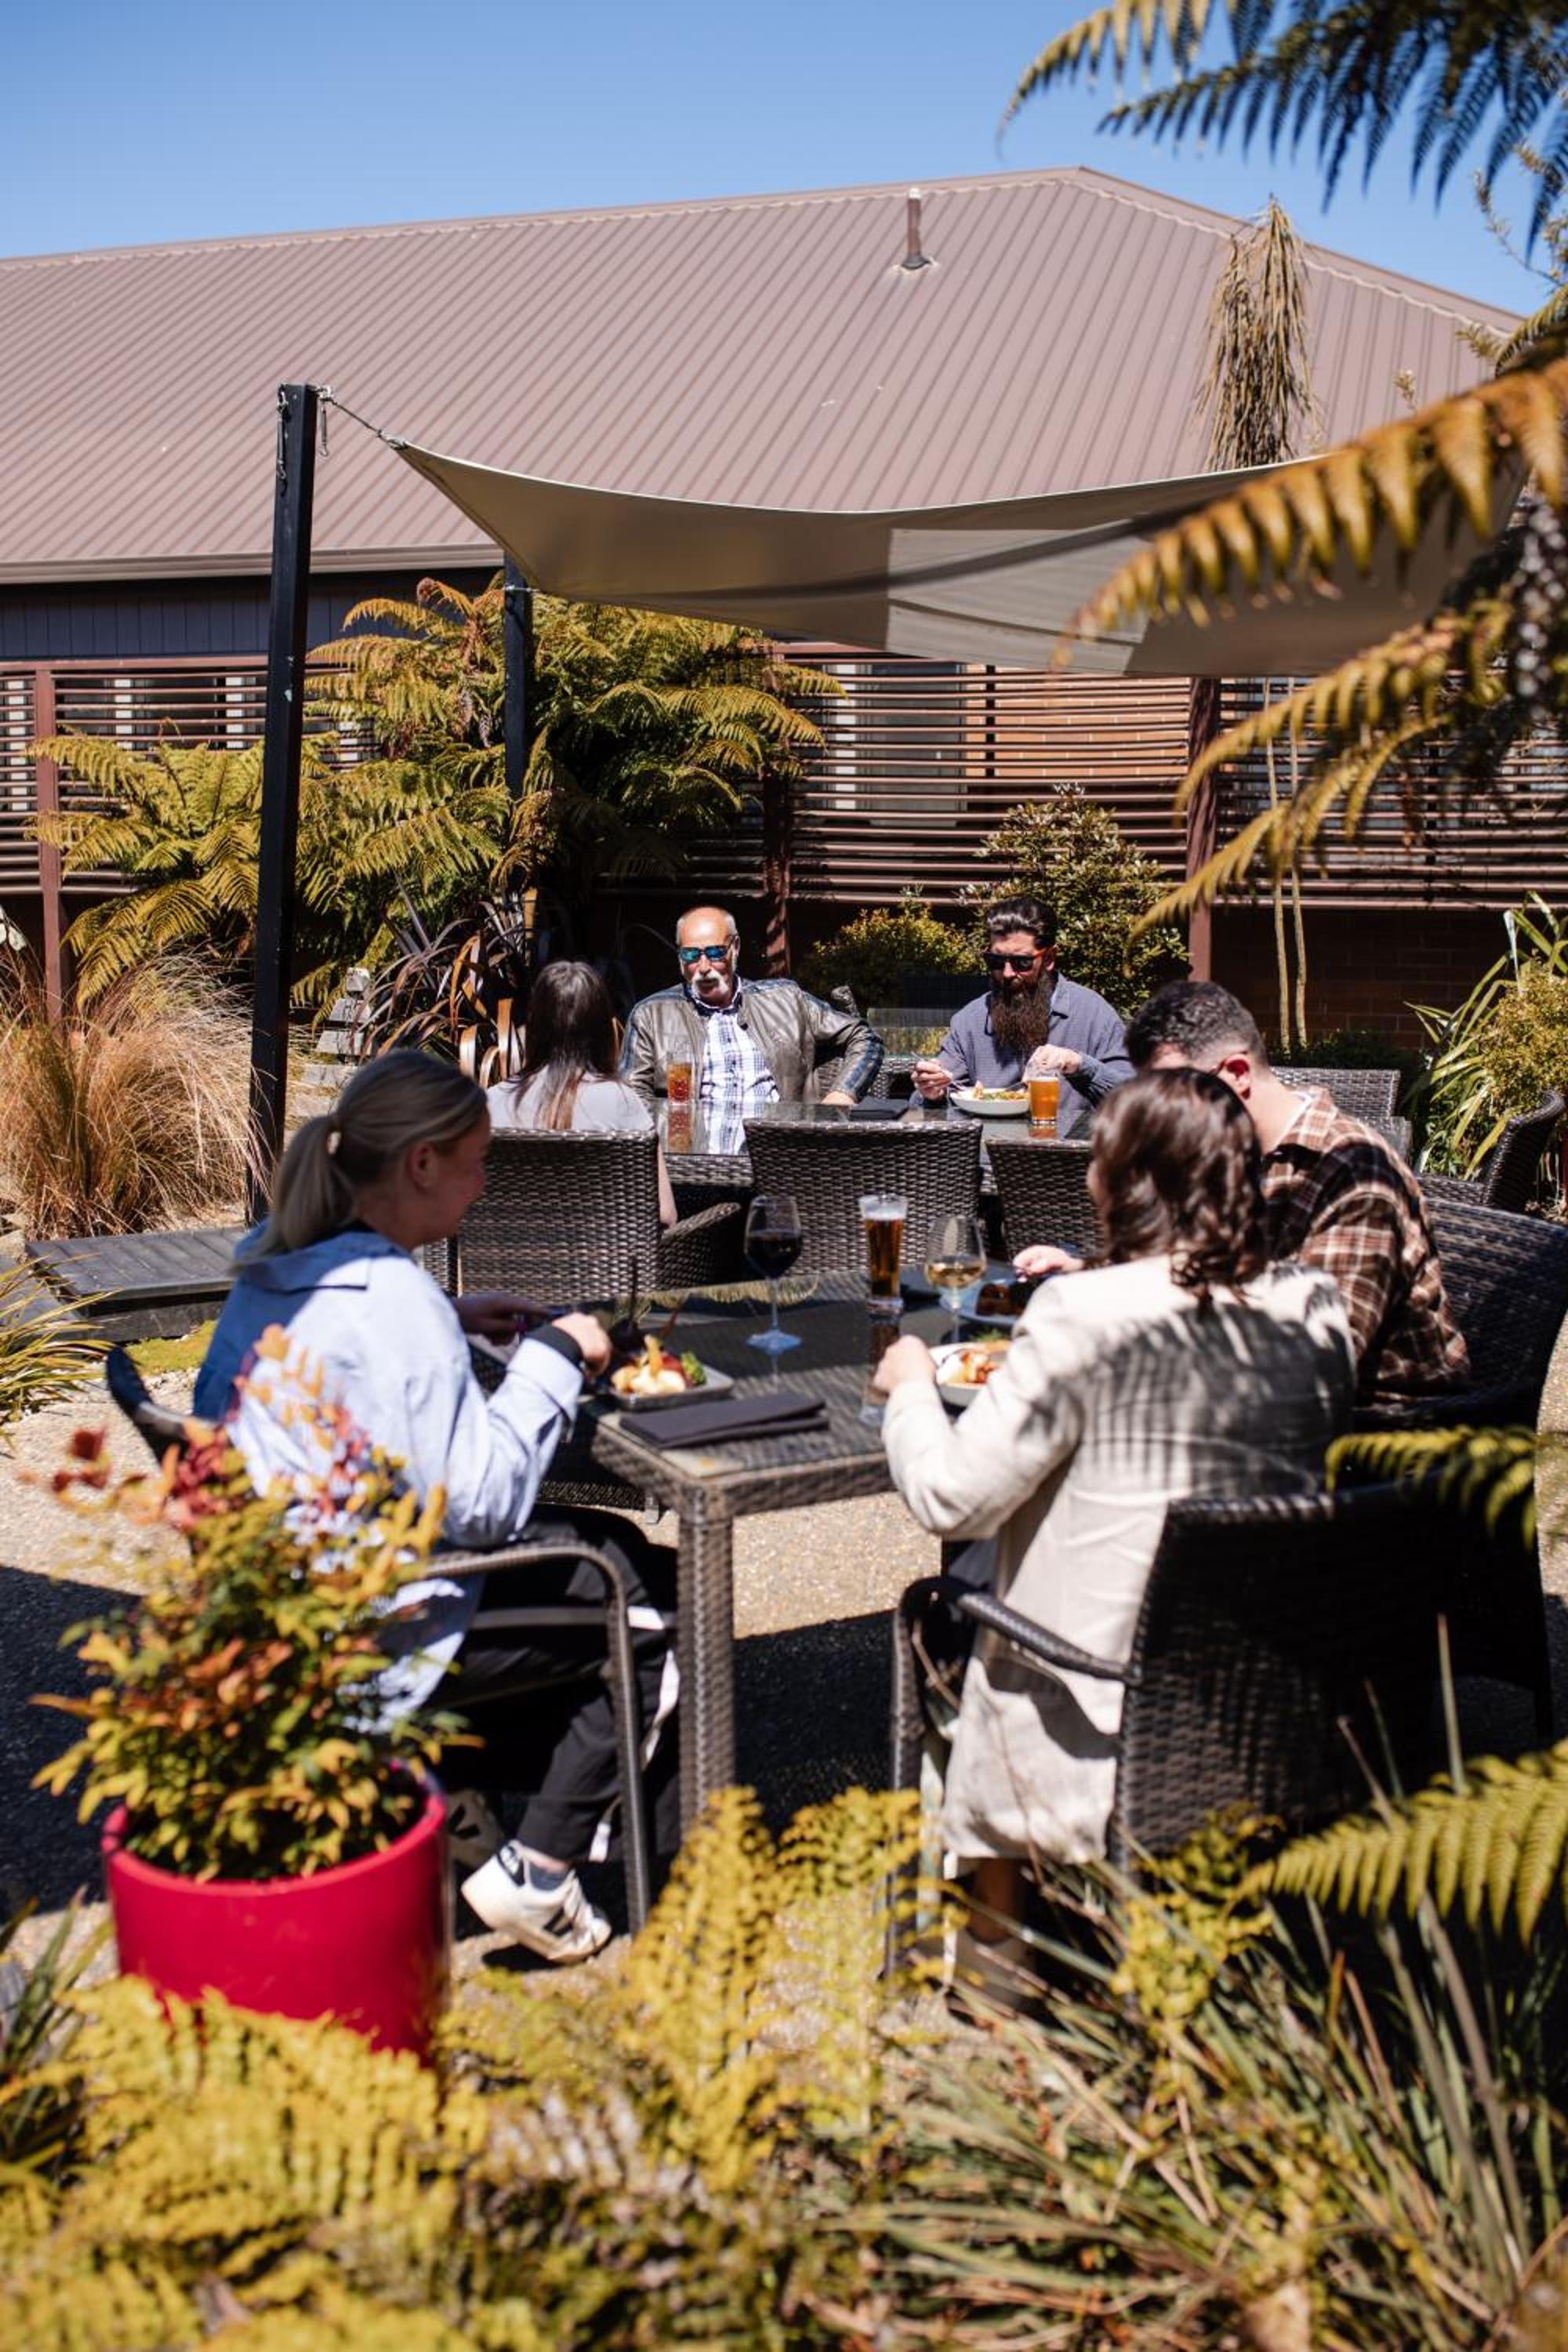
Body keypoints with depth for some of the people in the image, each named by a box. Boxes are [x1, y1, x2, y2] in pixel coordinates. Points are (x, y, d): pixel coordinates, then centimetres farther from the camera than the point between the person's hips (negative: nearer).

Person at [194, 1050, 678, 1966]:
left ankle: (455, 1796, 23)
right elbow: (480, 1504, -25)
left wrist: (450, 1320, 10)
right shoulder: (393, 1296, -25)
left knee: (611, 1545, 20)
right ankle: (537, 1872, 9)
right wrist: (552, 1358, -14)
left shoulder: (272, 1266, 3)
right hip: (372, 1642, -9)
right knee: (659, 1606, 5)